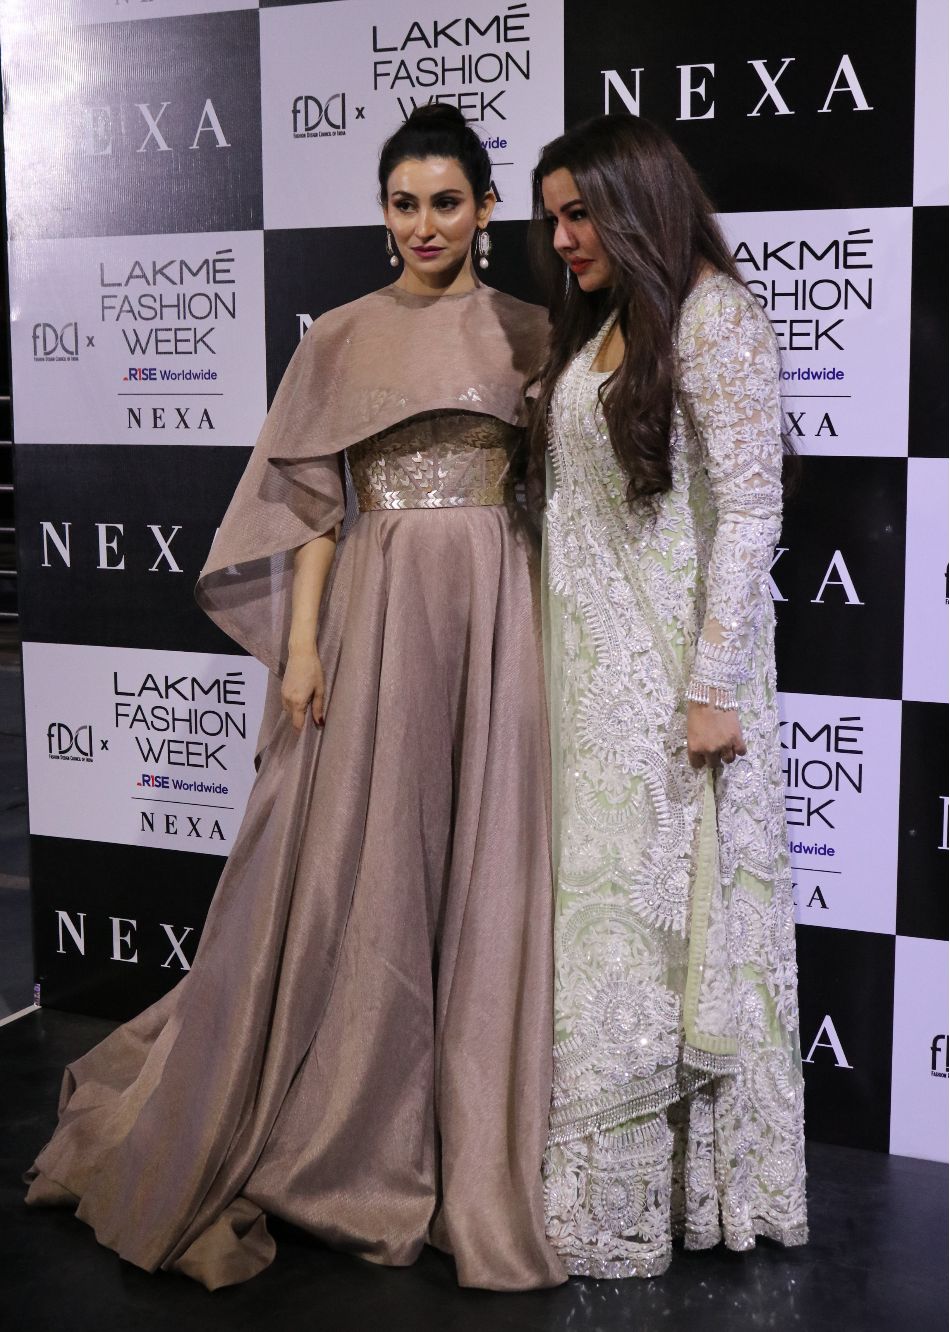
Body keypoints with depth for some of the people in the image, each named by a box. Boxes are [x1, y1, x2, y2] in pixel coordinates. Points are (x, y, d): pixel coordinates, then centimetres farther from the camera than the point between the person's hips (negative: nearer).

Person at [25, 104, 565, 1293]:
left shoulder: (528, 333, 8)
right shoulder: (340, 339, 7)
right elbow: (310, 505, 4)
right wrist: (302, 643, -5)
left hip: (499, 607, 1)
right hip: (377, 606, 0)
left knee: (486, 867, 3)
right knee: (357, 866, 2)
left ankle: (477, 1141, 17)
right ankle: (352, 1138, 19)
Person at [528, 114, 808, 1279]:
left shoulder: (713, 315, -9)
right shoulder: (596, 329, 16)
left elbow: (749, 509, -14)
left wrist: (716, 684, -18)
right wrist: (556, 659, 10)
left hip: (669, 667, -8)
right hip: (592, 667, 8)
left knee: (665, 911, -1)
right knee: (602, 910, 9)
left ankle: (670, 1193, 13)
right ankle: (620, 1185, 20)